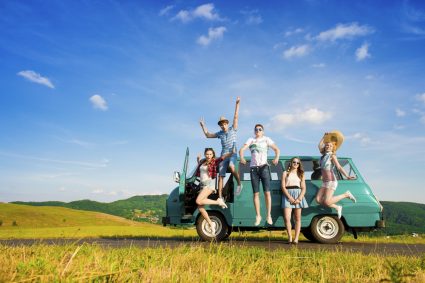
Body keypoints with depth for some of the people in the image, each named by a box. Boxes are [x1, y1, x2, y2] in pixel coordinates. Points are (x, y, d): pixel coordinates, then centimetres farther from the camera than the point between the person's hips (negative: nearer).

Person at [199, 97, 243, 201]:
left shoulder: (233, 129, 4)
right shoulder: (220, 133, 13)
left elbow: (236, 117, -4)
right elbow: (208, 135, 23)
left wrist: (237, 104, -9)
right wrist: (203, 126, 17)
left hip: (233, 154, -4)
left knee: (231, 166, -35)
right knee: (220, 176, -2)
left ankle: (239, 184, -16)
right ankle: (220, 197, 0)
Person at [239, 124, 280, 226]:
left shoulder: (266, 139, 9)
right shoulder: (251, 140, 14)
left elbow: (277, 149, 1)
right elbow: (242, 149, 2)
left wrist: (276, 158, -20)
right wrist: (242, 158, -20)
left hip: (264, 167, -2)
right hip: (253, 168, 2)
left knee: (267, 192, -8)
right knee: (256, 194, 4)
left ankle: (269, 215, 0)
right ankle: (258, 216, 12)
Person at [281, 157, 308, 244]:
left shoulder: (301, 174, 16)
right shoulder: (286, 173, 10)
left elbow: (303, 188, 7)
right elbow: (283, 187, 0)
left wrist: (299, 198, -10)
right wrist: (290, 198, -13)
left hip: (298, 194, 2)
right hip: (287, 195, -2)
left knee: (297, 218, 0)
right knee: (287, 218, -12)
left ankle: (296, 239, 1)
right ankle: (290, 237, -2)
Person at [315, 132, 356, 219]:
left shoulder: (332, 156, -3)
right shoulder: (324, 155, 16)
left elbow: (339, 167, -12)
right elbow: (319, 146, 30)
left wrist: (347, 176, -23)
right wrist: (324, 137, 31)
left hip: (331, 182, -7)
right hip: (324, 182, 7)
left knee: (326, 202, -16)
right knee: (318, 200, -7)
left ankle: (346, 195, 4)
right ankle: (337, 207, 8)